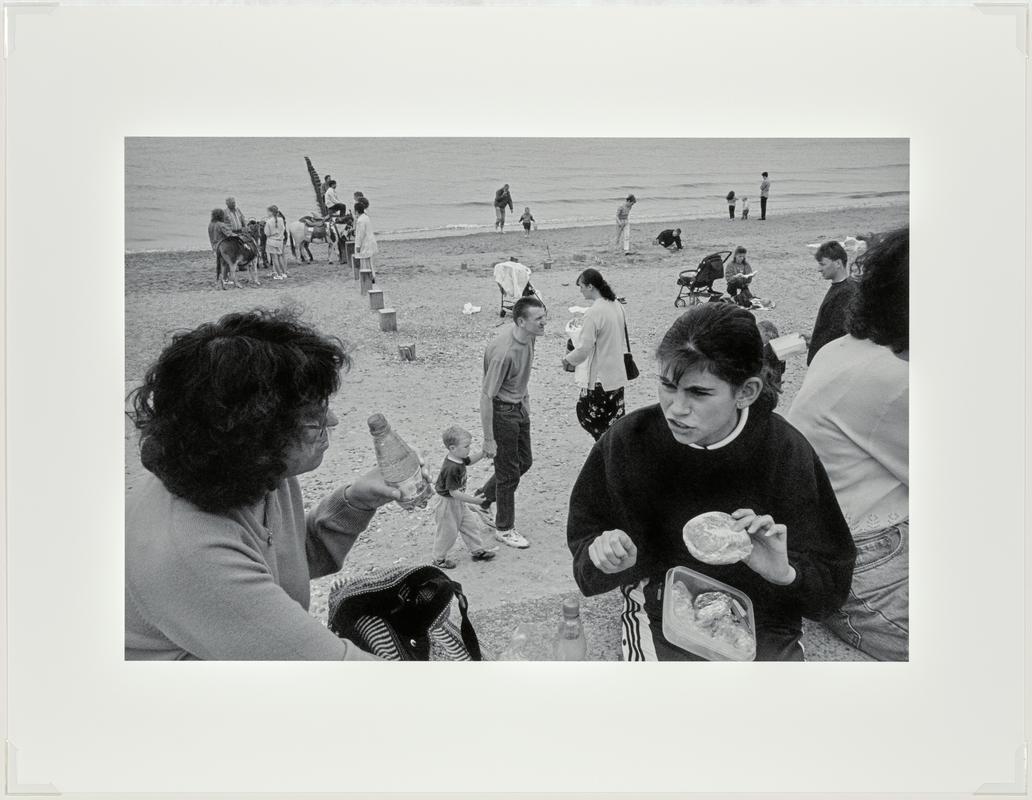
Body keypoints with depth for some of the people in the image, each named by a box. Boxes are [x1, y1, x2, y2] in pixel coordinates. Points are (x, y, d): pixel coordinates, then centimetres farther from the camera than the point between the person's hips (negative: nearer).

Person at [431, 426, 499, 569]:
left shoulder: (459, 458, -6)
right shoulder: (452, 468, -35)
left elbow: (469, 460, 18)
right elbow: (454, 492, -32)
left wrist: (483, 452, 5)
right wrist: (474, 500, -30)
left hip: (458, 502, 9)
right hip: (447, 503, -9)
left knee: (470, 525, 17)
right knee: (448, 532, 8)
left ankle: (477, 551, 33)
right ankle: (439, 559, 27)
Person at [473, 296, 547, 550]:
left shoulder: (529, 338, -5)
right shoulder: (504, 352, -31)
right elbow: (486, 397, -27)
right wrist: (488, 439, -23)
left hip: (519, 408, 9)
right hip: (502, 412, -9)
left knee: (524, 462, 20)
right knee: (509, 472, 5)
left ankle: (483, 498, 39)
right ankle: (504, 529, 24)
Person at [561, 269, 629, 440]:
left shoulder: (593, 313, -21)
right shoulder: (617, 306, 5)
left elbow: (584, 348, -21)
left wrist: (568, 360, -2)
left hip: (599, 378, -8)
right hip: (618, 376, 8)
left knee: (586, 415, 8)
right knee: (615, 421, 15)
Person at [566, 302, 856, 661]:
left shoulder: (787, 452, -13)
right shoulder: (628, 441, -12)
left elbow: (832, 586, -7)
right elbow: (583, 535, 2)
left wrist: (785, 574, -27)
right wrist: (601, 557, -20)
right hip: (660, 624, -1)